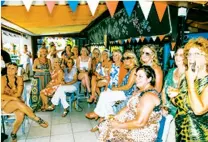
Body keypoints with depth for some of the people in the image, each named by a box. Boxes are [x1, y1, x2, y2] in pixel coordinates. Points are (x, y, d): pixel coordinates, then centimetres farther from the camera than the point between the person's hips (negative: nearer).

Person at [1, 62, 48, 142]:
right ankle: (38, 119, -26)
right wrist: (14, 98, -19)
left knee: (21, 115, -28)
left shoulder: (19, 79, 2)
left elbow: (18, 94, -4)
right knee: (18, 103, -36)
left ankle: (13, 133, -1)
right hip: (4, 104, -3)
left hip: (17, 102, 3)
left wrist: (8, 98, -16)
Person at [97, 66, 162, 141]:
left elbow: (140, 123, -28)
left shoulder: (149, 96, -25)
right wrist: (115, 116, -4)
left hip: (143, 133, -8)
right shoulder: (139, 91, 7)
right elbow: (128, 107, 10)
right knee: (105, 124, 1)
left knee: (109, 130, -12)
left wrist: (118, 125, -20)